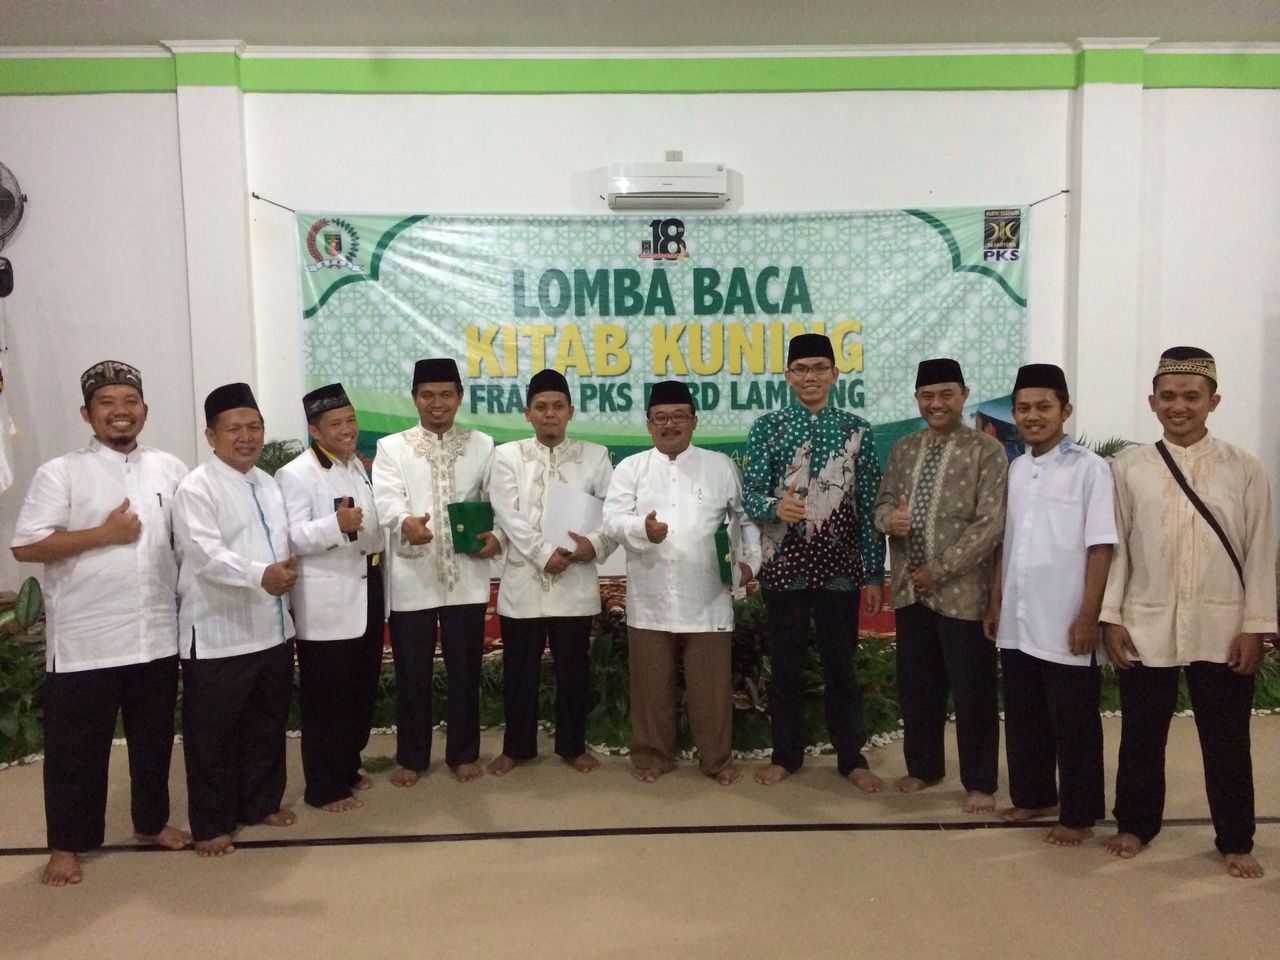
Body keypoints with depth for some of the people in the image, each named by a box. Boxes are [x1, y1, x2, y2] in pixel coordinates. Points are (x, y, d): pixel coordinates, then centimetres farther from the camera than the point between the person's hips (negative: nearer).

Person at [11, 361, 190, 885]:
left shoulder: (169, 468, 7)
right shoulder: (60, 473, -5)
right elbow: (25, 547, -11)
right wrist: (103, 534, -16)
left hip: (157, 635, 4)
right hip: (84, 641, -3)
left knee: (154, 737, 16)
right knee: (75, 747, 8)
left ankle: (152, 821, 34)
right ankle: (67, 845, 24)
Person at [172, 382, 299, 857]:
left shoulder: (268, 484, 12)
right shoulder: (195, 488, -12)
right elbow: (207, 554, -24)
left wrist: (286, 569, 2)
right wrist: (260, 574, -38)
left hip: (272, 628, 7)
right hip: (217, 635, -7)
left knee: (267, 724, 19)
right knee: (213, 734, 6)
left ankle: (261, 803, 36)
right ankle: (211, 823, 21)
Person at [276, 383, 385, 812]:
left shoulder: (357, 466, 13)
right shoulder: (296, 474, -13)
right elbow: (291, 537, -22)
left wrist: (378, 558, 20)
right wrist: (337, 525, -35)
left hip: (365, 590, 8)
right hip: (326, 602, -8)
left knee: (362, 690, 17)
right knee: (325, 698, 2)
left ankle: (348, 767, 32)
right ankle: (325, 787, 14)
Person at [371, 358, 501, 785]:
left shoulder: (482, 445, 9)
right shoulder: (391, 447, 3)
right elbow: (385, 498, -12)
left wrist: (498, 535, -11)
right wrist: (405, 521, -35)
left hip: (466, 575, 1)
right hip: (412, 577, -1)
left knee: (465, 670, 9)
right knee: (412, 673, 8)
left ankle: (463, 753, 25)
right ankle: (411, 757, 25)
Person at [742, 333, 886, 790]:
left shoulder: (858, 430, 2)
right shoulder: (766, 428, 1)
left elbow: (869, 505, 2)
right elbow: (750, 494, -5)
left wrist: (874, 573, 1)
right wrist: (774, 506, -29)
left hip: (840, 567, 0)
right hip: (784, 566, 0)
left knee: (840, 665, 11)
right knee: (786, 665, 11)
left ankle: (851, 757, 28)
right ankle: (786, 755, 27)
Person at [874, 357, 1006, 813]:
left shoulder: (986, 450, -7)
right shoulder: (903, 449, 10)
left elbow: (990, 523, -13)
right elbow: (883, 502, 15)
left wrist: (940, 570, -16)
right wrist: (888, 517, -11)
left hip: (962, 591, -5)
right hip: (909, 589, 5)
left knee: (972, 691, 5)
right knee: (915, 684, 15)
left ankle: (979, 782, 22)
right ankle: (923, 766, 33)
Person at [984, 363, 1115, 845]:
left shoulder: (1089, 468, -10)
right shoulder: (1015, 469, 8)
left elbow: (1100, 548, -12)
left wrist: (1088, 617, -14)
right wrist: (995, 605, 12)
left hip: (1064, 625, -6)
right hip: (1017, 623, 6)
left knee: (1074, 725, 8)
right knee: (1024, 719, 16)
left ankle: (1078, 814, 22)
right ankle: (1033, 796, 32)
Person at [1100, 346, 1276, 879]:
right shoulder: (1128, 467, 0)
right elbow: (1115, 547, 1)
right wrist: (1111, 618, -3)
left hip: (1222, 629, 0)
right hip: (1146, 626, 0)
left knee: (1226, 740, 11)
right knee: (1141, 735, 13)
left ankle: (1235, 841, 29)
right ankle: (1135, 824, 31)